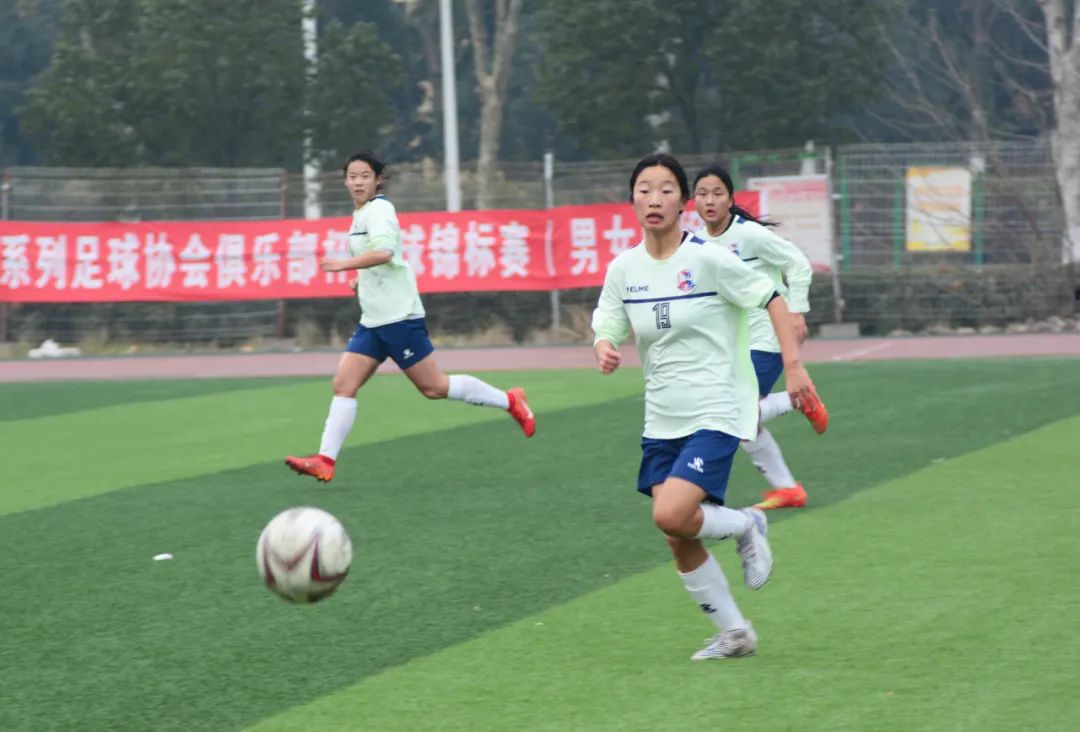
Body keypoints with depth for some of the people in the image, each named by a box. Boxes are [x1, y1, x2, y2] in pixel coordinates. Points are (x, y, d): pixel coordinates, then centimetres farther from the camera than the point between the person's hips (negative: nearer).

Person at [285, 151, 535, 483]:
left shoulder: (379, 210, -12)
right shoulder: (361, 215, 16)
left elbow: (384, 252, -31)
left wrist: (346, 265, -35)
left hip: (399, 316, -9)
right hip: (372, 320, 9)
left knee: (434, 387, -3)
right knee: (343, 385, -3)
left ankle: (508, 400, 12)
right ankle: (325, 461, -7)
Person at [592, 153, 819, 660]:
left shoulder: (708, 258, -12)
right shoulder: (624, 269, 2)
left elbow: (772, 300, -5)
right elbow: (607, 329, 6)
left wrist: (793, 365, -13)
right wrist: (605, 352, -18)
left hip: (717, 413, -6)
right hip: (662, 422, 6)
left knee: (671, 515, -23)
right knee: (680, 544, 3)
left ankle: (745, 526, 7)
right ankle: (734, 634, 20)